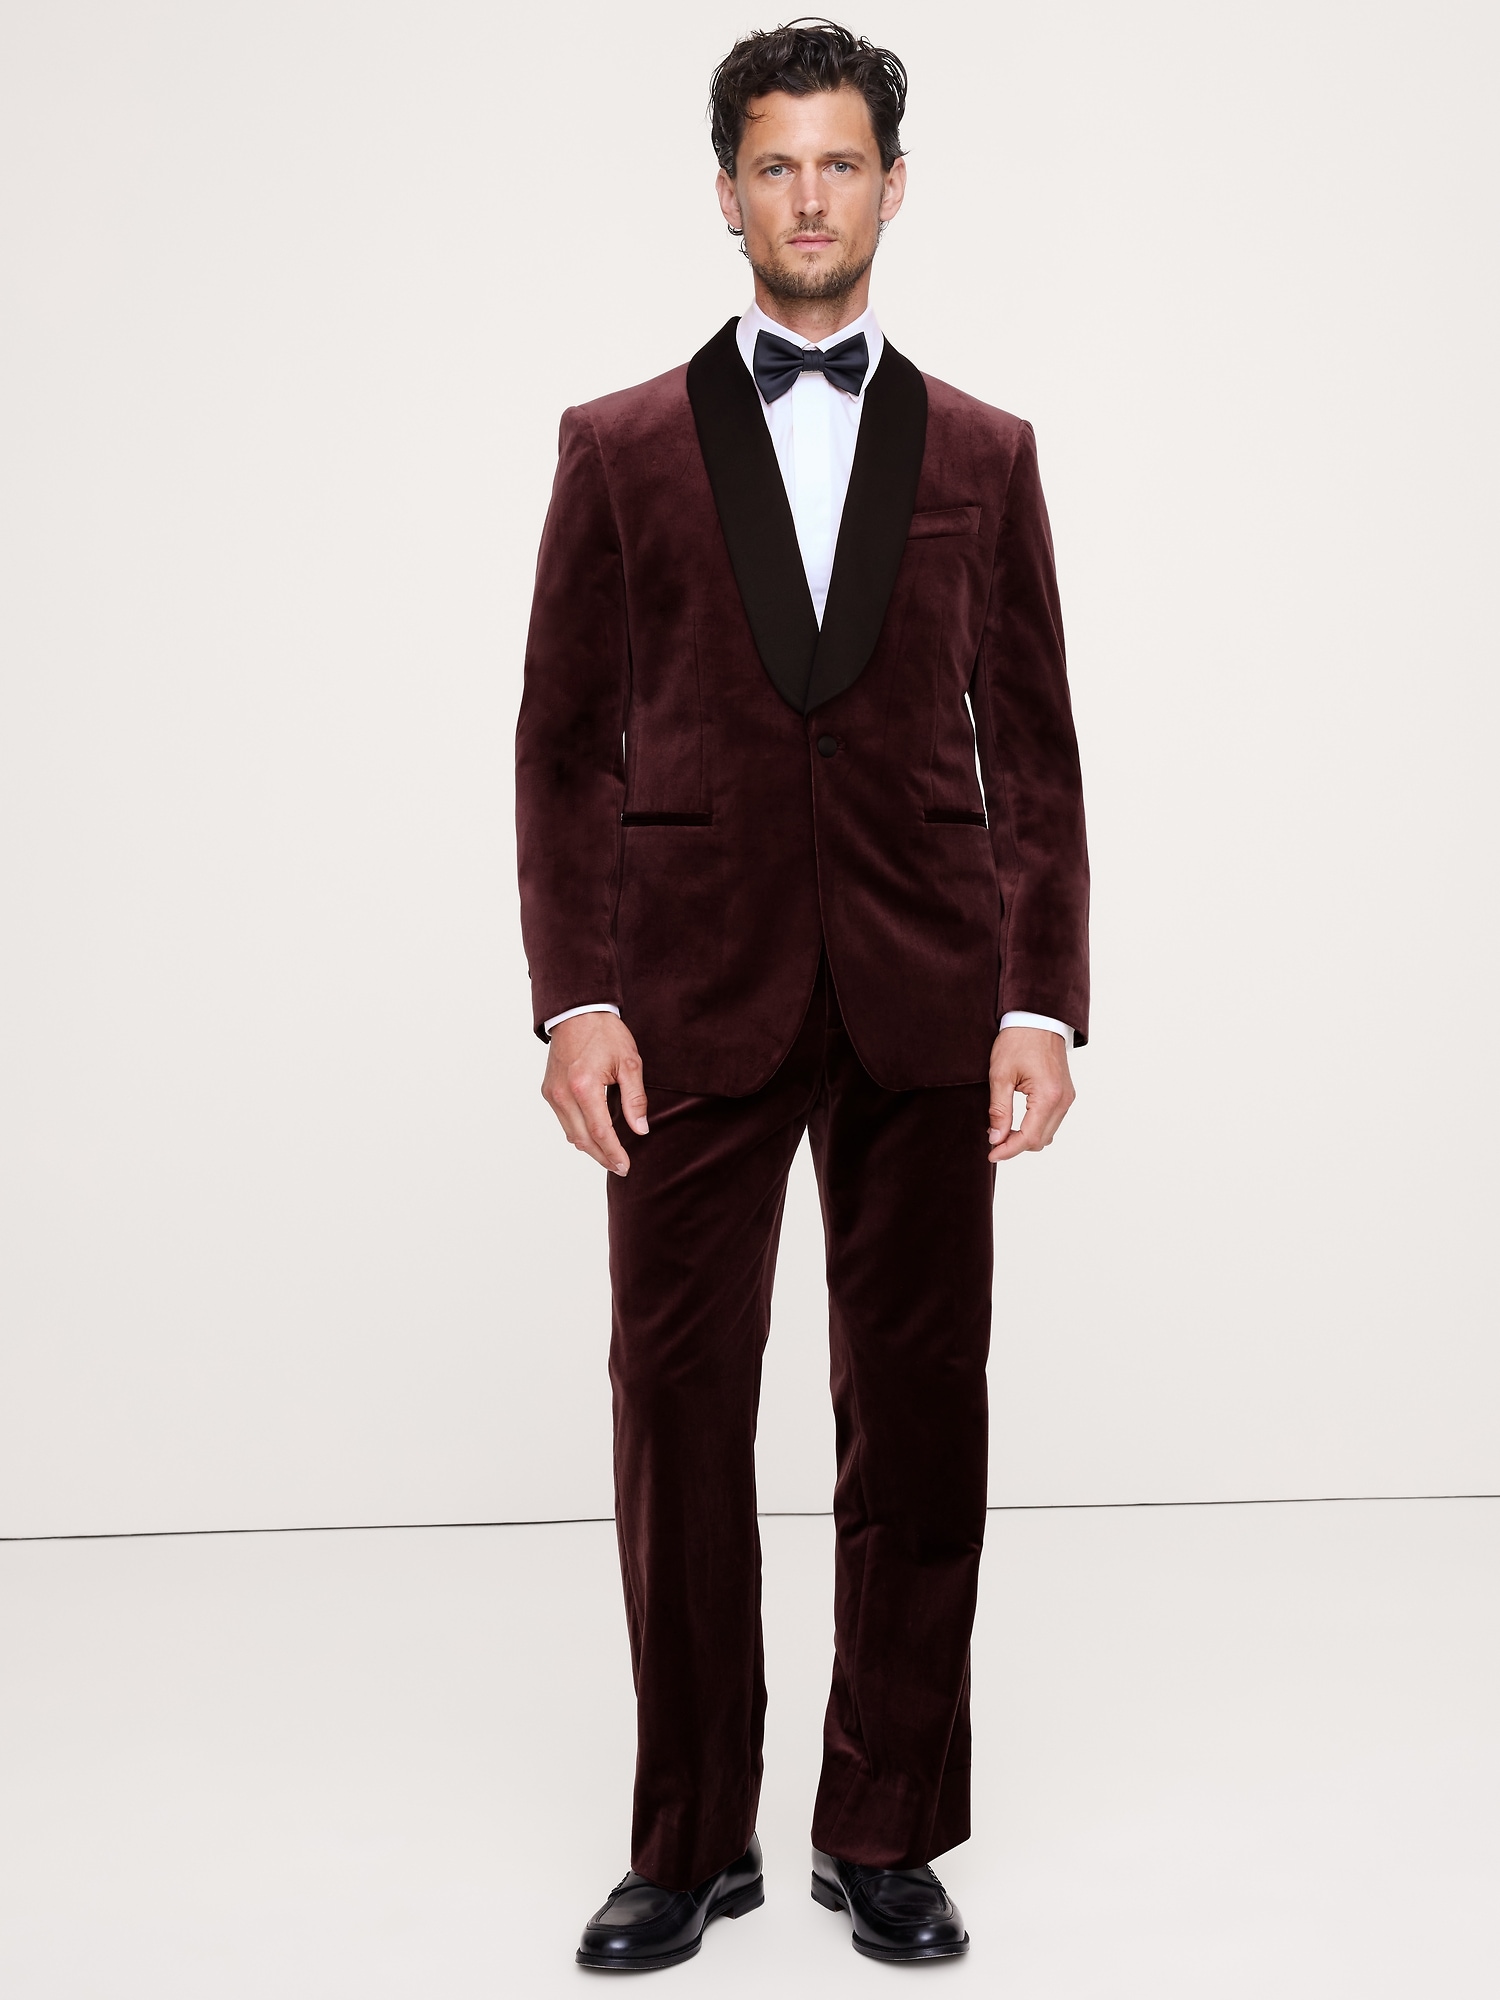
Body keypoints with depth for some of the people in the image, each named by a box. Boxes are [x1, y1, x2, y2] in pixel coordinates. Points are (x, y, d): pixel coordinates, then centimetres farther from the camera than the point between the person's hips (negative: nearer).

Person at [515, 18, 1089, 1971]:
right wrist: (575, 998, -6)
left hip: (923, 1004, 1)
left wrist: (1043, 1002, -2)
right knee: (678, 1418, 3)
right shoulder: (620, 447, 8)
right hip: (695, 998, -1)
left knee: (918, 1426, 5)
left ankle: (886, 1834, 20)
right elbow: (565, 744, 4)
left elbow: (1035, 750, 8)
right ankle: (693, 1841, 18)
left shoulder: (981, 453, 11)